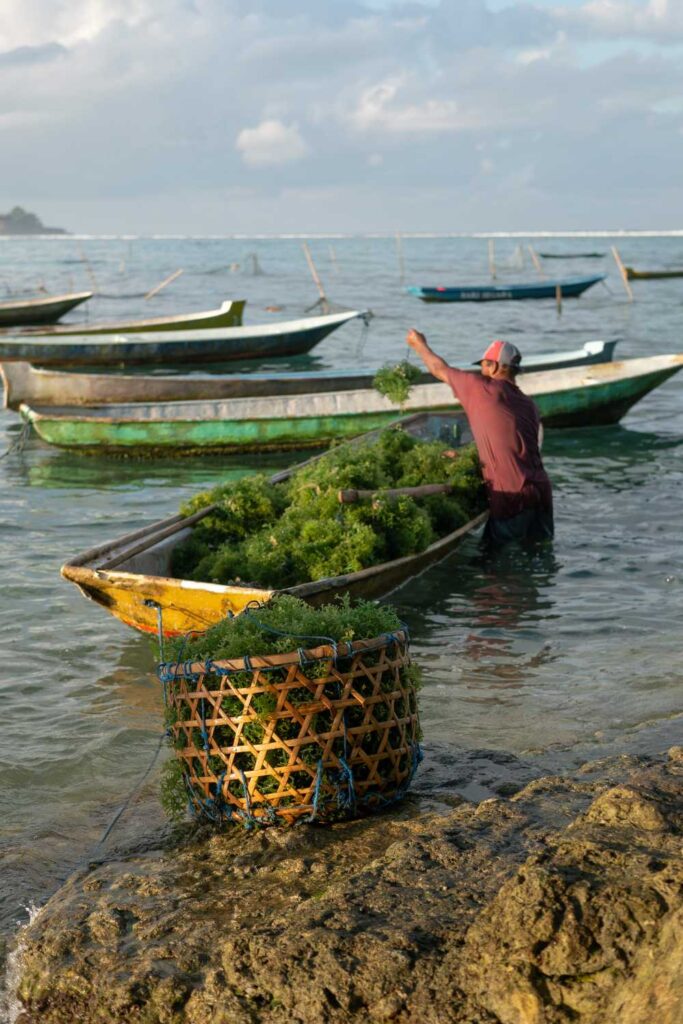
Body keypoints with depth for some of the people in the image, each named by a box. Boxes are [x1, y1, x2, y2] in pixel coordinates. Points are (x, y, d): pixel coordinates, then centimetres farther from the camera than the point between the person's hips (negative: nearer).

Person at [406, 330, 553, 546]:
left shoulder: (484, 389, -4)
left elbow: (441, 371, 12)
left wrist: (420, 346, 30)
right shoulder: (528, 404, 15)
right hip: (541, 492, 7)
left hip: (513, 497, -7)